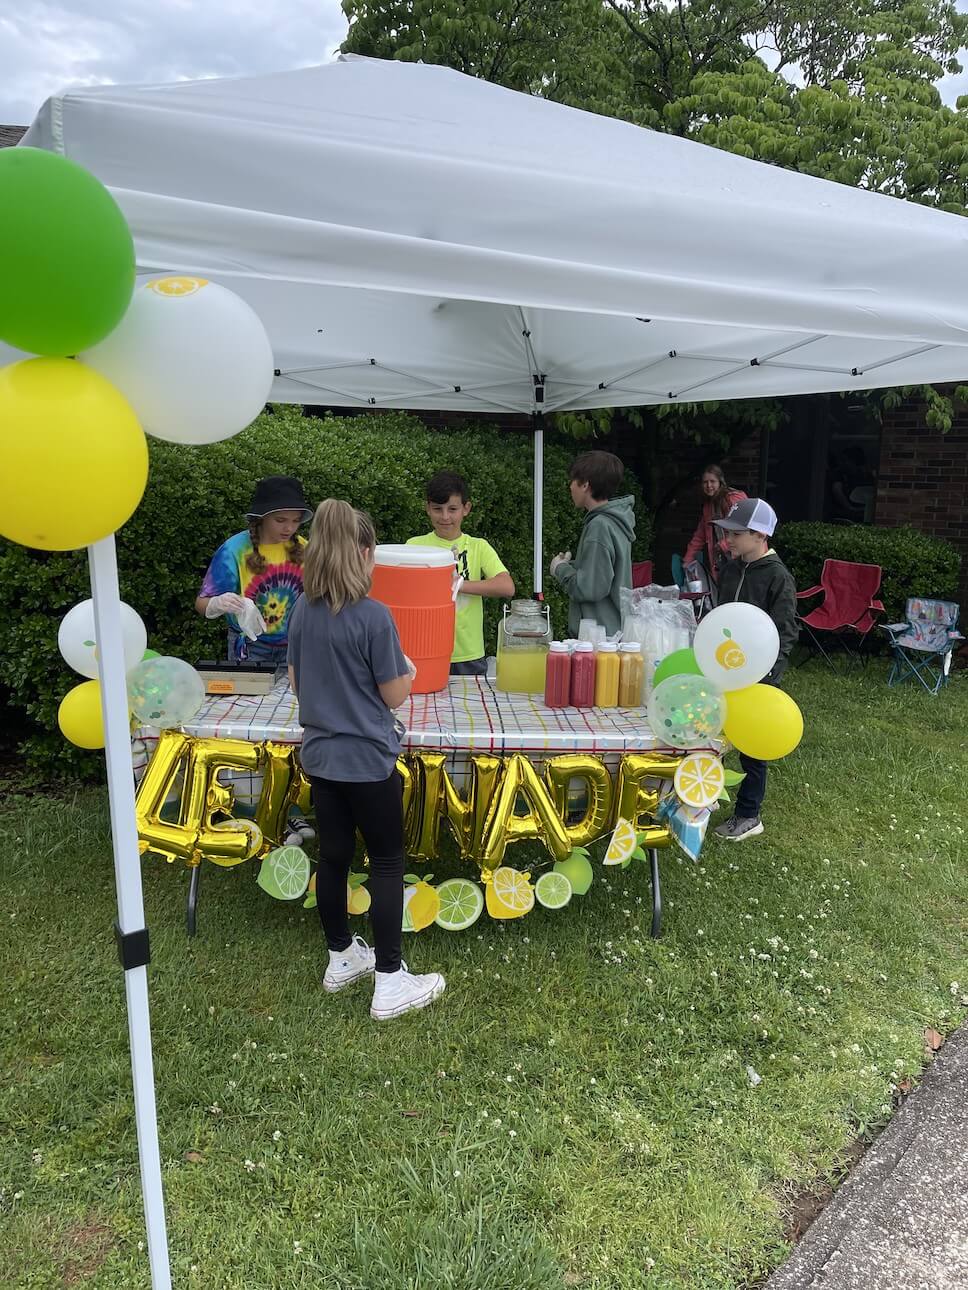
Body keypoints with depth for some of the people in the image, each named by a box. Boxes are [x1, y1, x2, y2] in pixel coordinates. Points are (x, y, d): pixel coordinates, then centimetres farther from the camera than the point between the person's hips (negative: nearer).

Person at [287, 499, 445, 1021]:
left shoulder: (303, 610, 1)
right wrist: (409, 671, 8)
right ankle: (390, 983, 12)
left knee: (333, 855, 17)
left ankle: (341, 959, 33)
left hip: (321, 755, 7)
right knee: (387, 863, 5)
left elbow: (297, 683, 9)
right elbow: (394, 694, -12)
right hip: (367, 759, -6)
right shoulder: (373, 615, -19)